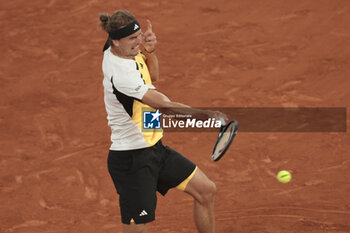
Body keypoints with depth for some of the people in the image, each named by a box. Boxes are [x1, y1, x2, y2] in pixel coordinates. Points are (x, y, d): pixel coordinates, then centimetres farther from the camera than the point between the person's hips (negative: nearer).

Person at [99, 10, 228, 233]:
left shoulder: (129, 51, 1)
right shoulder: (120, 75, -29)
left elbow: (152, 76, 21)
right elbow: (164, 104, -35)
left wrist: (150, 51, 1)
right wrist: (204, 113, -44)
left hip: (154, 148, 10)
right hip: (131, 160, -10)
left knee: (206, 190, 13)